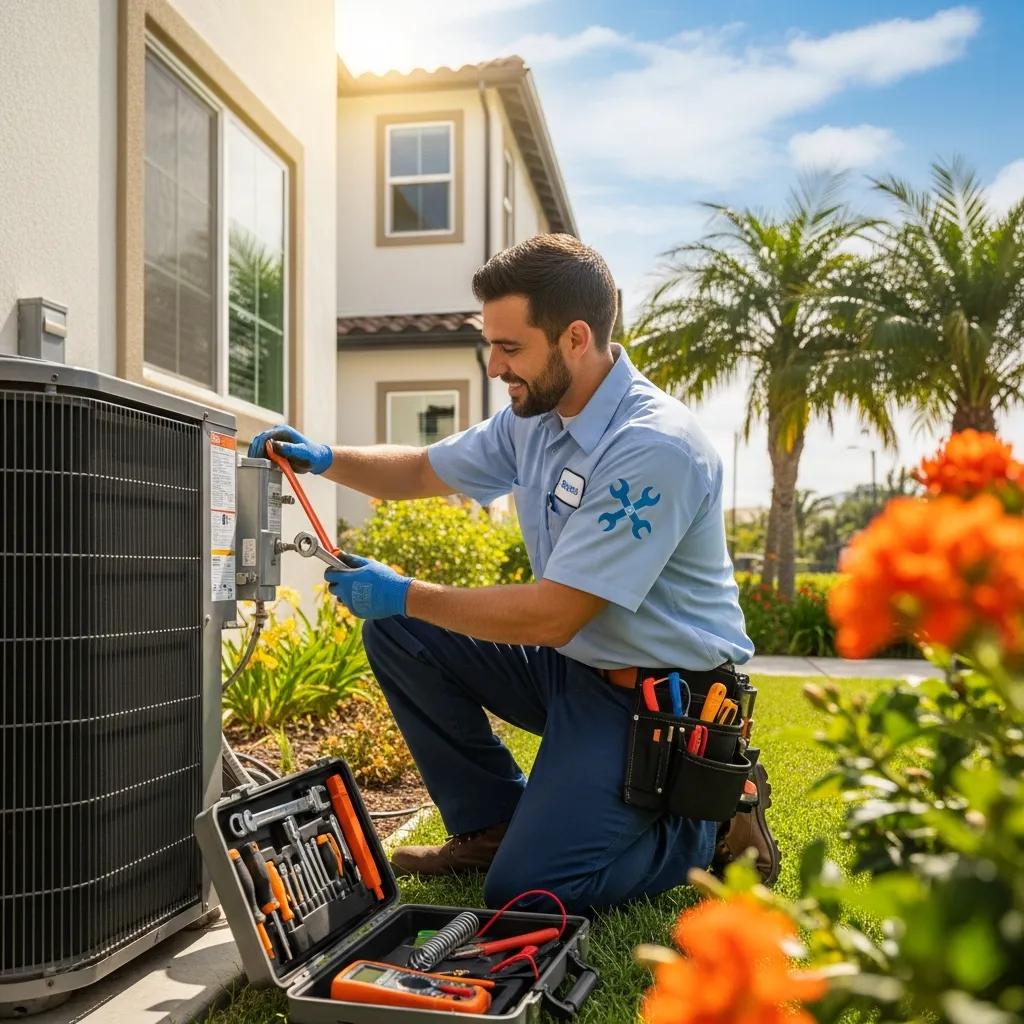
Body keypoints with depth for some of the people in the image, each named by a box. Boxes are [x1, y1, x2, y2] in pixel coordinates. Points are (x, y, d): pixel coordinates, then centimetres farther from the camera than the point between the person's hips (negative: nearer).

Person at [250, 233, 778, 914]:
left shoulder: (656, 447, -27)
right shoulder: (536, 416, 1)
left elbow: (550, 616, -27)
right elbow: (424, 471, 16)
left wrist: (404, 595, -18)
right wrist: (324, 459, -1)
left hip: (658, 696, -8)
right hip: (569, 663, 8)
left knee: (524, 895, -15)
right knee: (397, 633, -1)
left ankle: (716, 816, 7)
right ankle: (493, 824, 12)